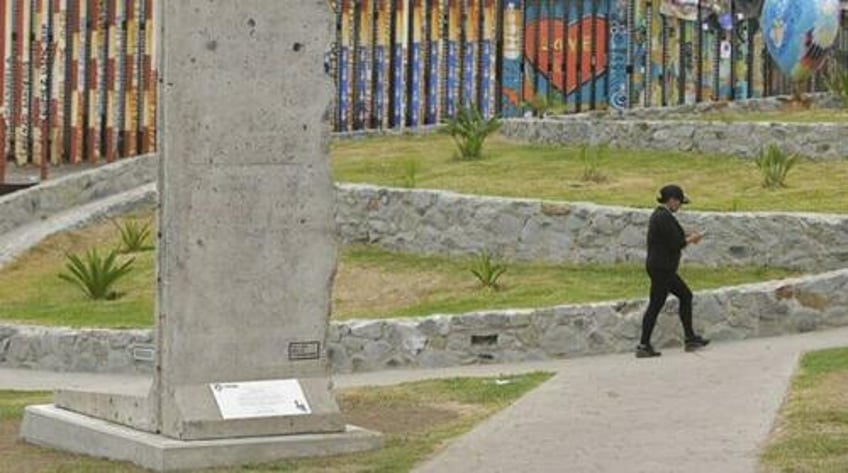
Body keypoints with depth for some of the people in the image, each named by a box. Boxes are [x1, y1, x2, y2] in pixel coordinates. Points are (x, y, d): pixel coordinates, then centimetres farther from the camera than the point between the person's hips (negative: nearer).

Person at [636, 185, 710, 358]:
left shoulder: (659, 215, 12)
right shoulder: (665, 218, -20)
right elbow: (675, 244, -21)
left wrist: (686, 236, 12)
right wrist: (691, 239, -4)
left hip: (660, 266, 11)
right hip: (662, 268, -11)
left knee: (685, 296, 16)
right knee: (656, 305, -4)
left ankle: (690, 339, 19)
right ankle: (644, 346, 0)